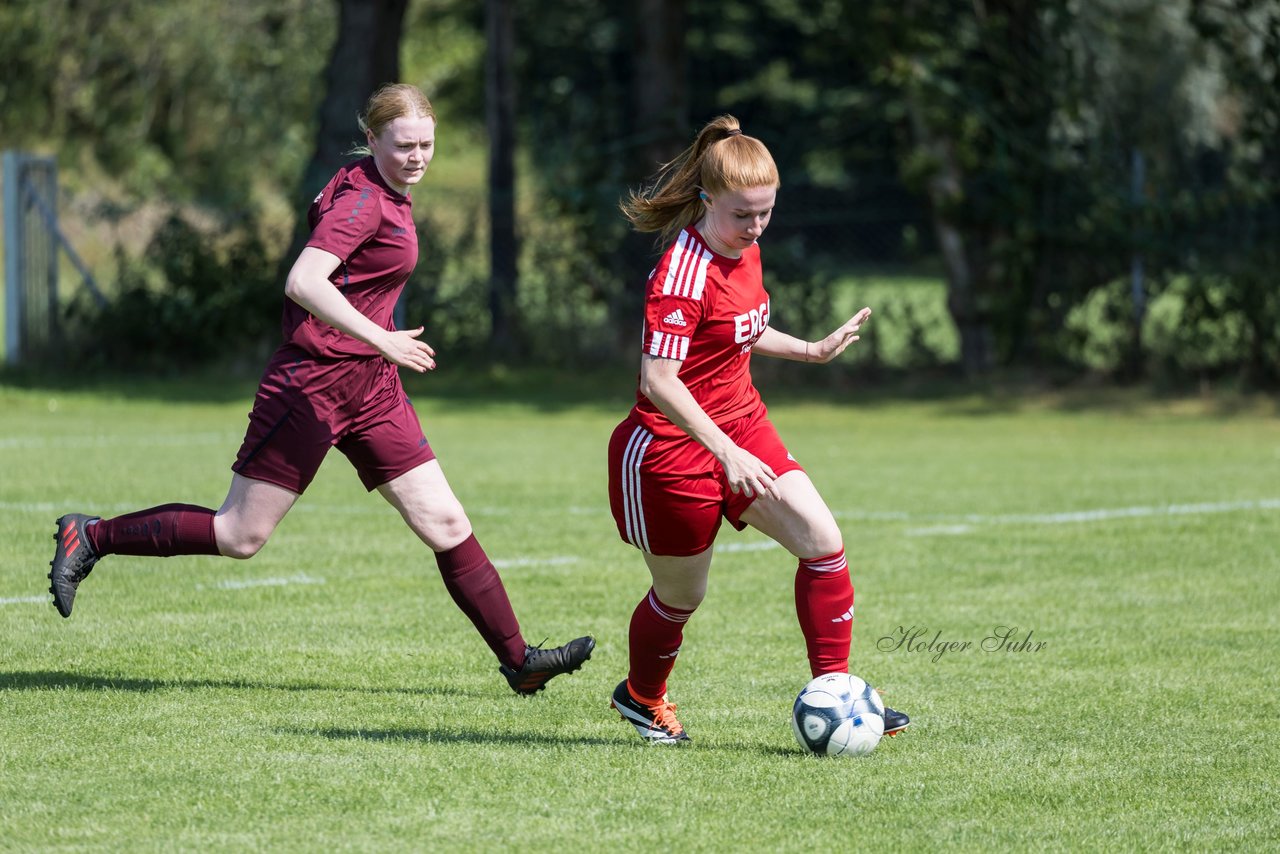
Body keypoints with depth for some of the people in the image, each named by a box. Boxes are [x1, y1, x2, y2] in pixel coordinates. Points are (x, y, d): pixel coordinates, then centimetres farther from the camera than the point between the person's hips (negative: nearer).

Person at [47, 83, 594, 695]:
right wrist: (381, 340, -32)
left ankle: (518, 661, 7)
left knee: (445, 524, 3)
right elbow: (303, 282, -29)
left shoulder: (387, 194, 12)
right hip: (314, 384, -9)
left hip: (369, 387, 9)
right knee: (241, 536, -3)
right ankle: (91, 537, 12)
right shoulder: (362, 198, -16)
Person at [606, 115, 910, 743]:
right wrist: (727, 453, -37)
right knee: (682, 596, 8)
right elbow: (658, 380, -31)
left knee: (823, 542, -9)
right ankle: (642, 697, 38)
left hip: (743, 428, 8)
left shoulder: (745, 251, 4)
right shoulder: (684, 272, -24)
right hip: (672, 446, -8)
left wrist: (811, 351, 20)